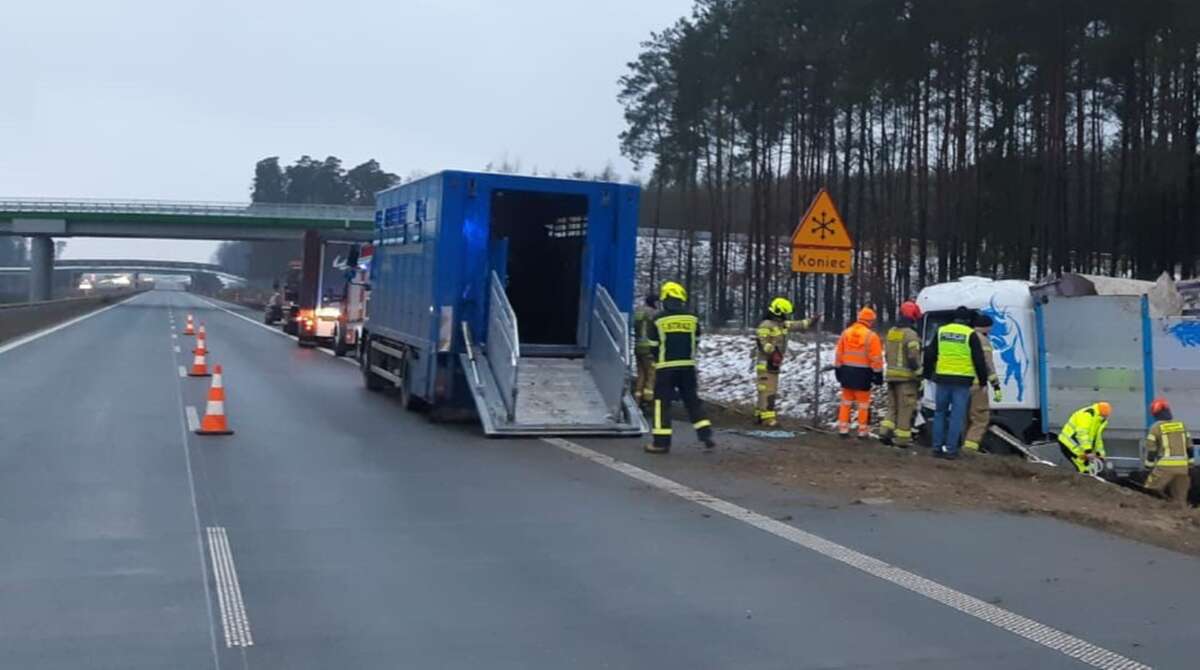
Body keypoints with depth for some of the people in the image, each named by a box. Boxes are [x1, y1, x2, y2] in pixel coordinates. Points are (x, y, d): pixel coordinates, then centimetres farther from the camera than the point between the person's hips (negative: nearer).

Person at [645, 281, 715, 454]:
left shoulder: (659, 319, -7)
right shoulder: (692, 318, 1)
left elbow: (654, 345, -1)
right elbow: (696, 341, 10)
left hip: (665, 366, -3)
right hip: (688, 366, 3)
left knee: (662, 402, 2)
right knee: (692, 399, 14)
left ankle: (661, 441, 0)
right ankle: (706, 434, 8)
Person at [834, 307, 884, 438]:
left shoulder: (845, 333, 3)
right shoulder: (871, 336, -12)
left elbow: (838, 354, 7)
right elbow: (876, 359, -11)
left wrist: (838, 370, 14)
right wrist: (878, 374, -3)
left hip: (847, 372, 4)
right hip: (863, 374, -4)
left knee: (846, 402, 13)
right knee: (863, 404, 6)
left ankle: (843, 429, 12)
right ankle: (863, 431, 8)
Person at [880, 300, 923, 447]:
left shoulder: (891, 332, 13)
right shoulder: (910, 334, -13)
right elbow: (913, 358, -17)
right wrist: (918, 376, -11)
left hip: (891, 375, 7)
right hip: (906, 377, -7)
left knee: (893, 406, 17)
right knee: (905, 408, -1)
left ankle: (885, 431, 7)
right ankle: (902, 438, 1)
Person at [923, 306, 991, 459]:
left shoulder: (941, 331, 9)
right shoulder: (971, 334, 0)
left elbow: (929, 355, 12)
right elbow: (979, 360, -1)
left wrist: (928, 375, 22)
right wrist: (983, 380, 7)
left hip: (942, 378, 3)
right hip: (962, 380, -3)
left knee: (940, 413, 12)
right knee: (957, 415, 1)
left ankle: (937, 447, 12)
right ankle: (951, 449, -1)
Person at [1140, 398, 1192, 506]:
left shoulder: (1156, 427, -2)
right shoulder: (1182, 425, 13)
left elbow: (1151, 449, -3)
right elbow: (1189, 447, 14)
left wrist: (1149, 466, 5)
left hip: (1165, 466, -5)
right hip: (1182, 467, 5)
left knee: (1150, 491, 1)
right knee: (1181, 499, 12)